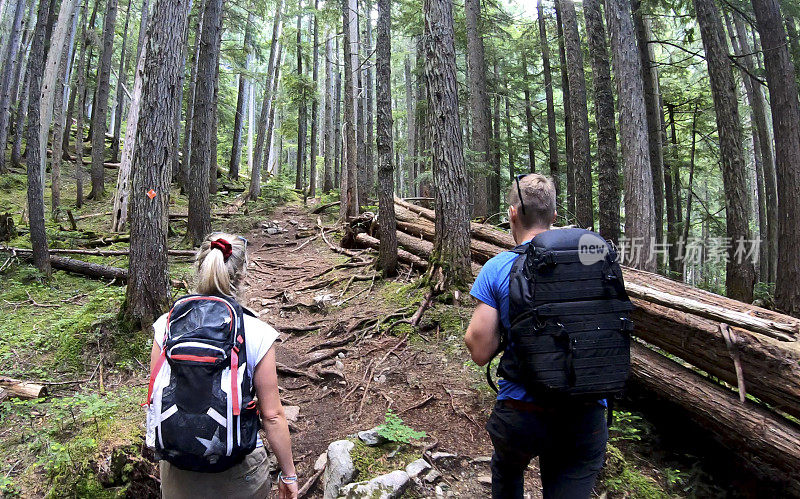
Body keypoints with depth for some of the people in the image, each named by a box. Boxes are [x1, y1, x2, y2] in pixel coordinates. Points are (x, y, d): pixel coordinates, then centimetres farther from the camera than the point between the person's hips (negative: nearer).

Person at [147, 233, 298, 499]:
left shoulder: (167, 326, -10)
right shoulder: (256, 335, -18)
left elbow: (157, 399, -2)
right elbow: (272, 415, -13)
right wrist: (288, 474, 0)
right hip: (238, 469, -2)